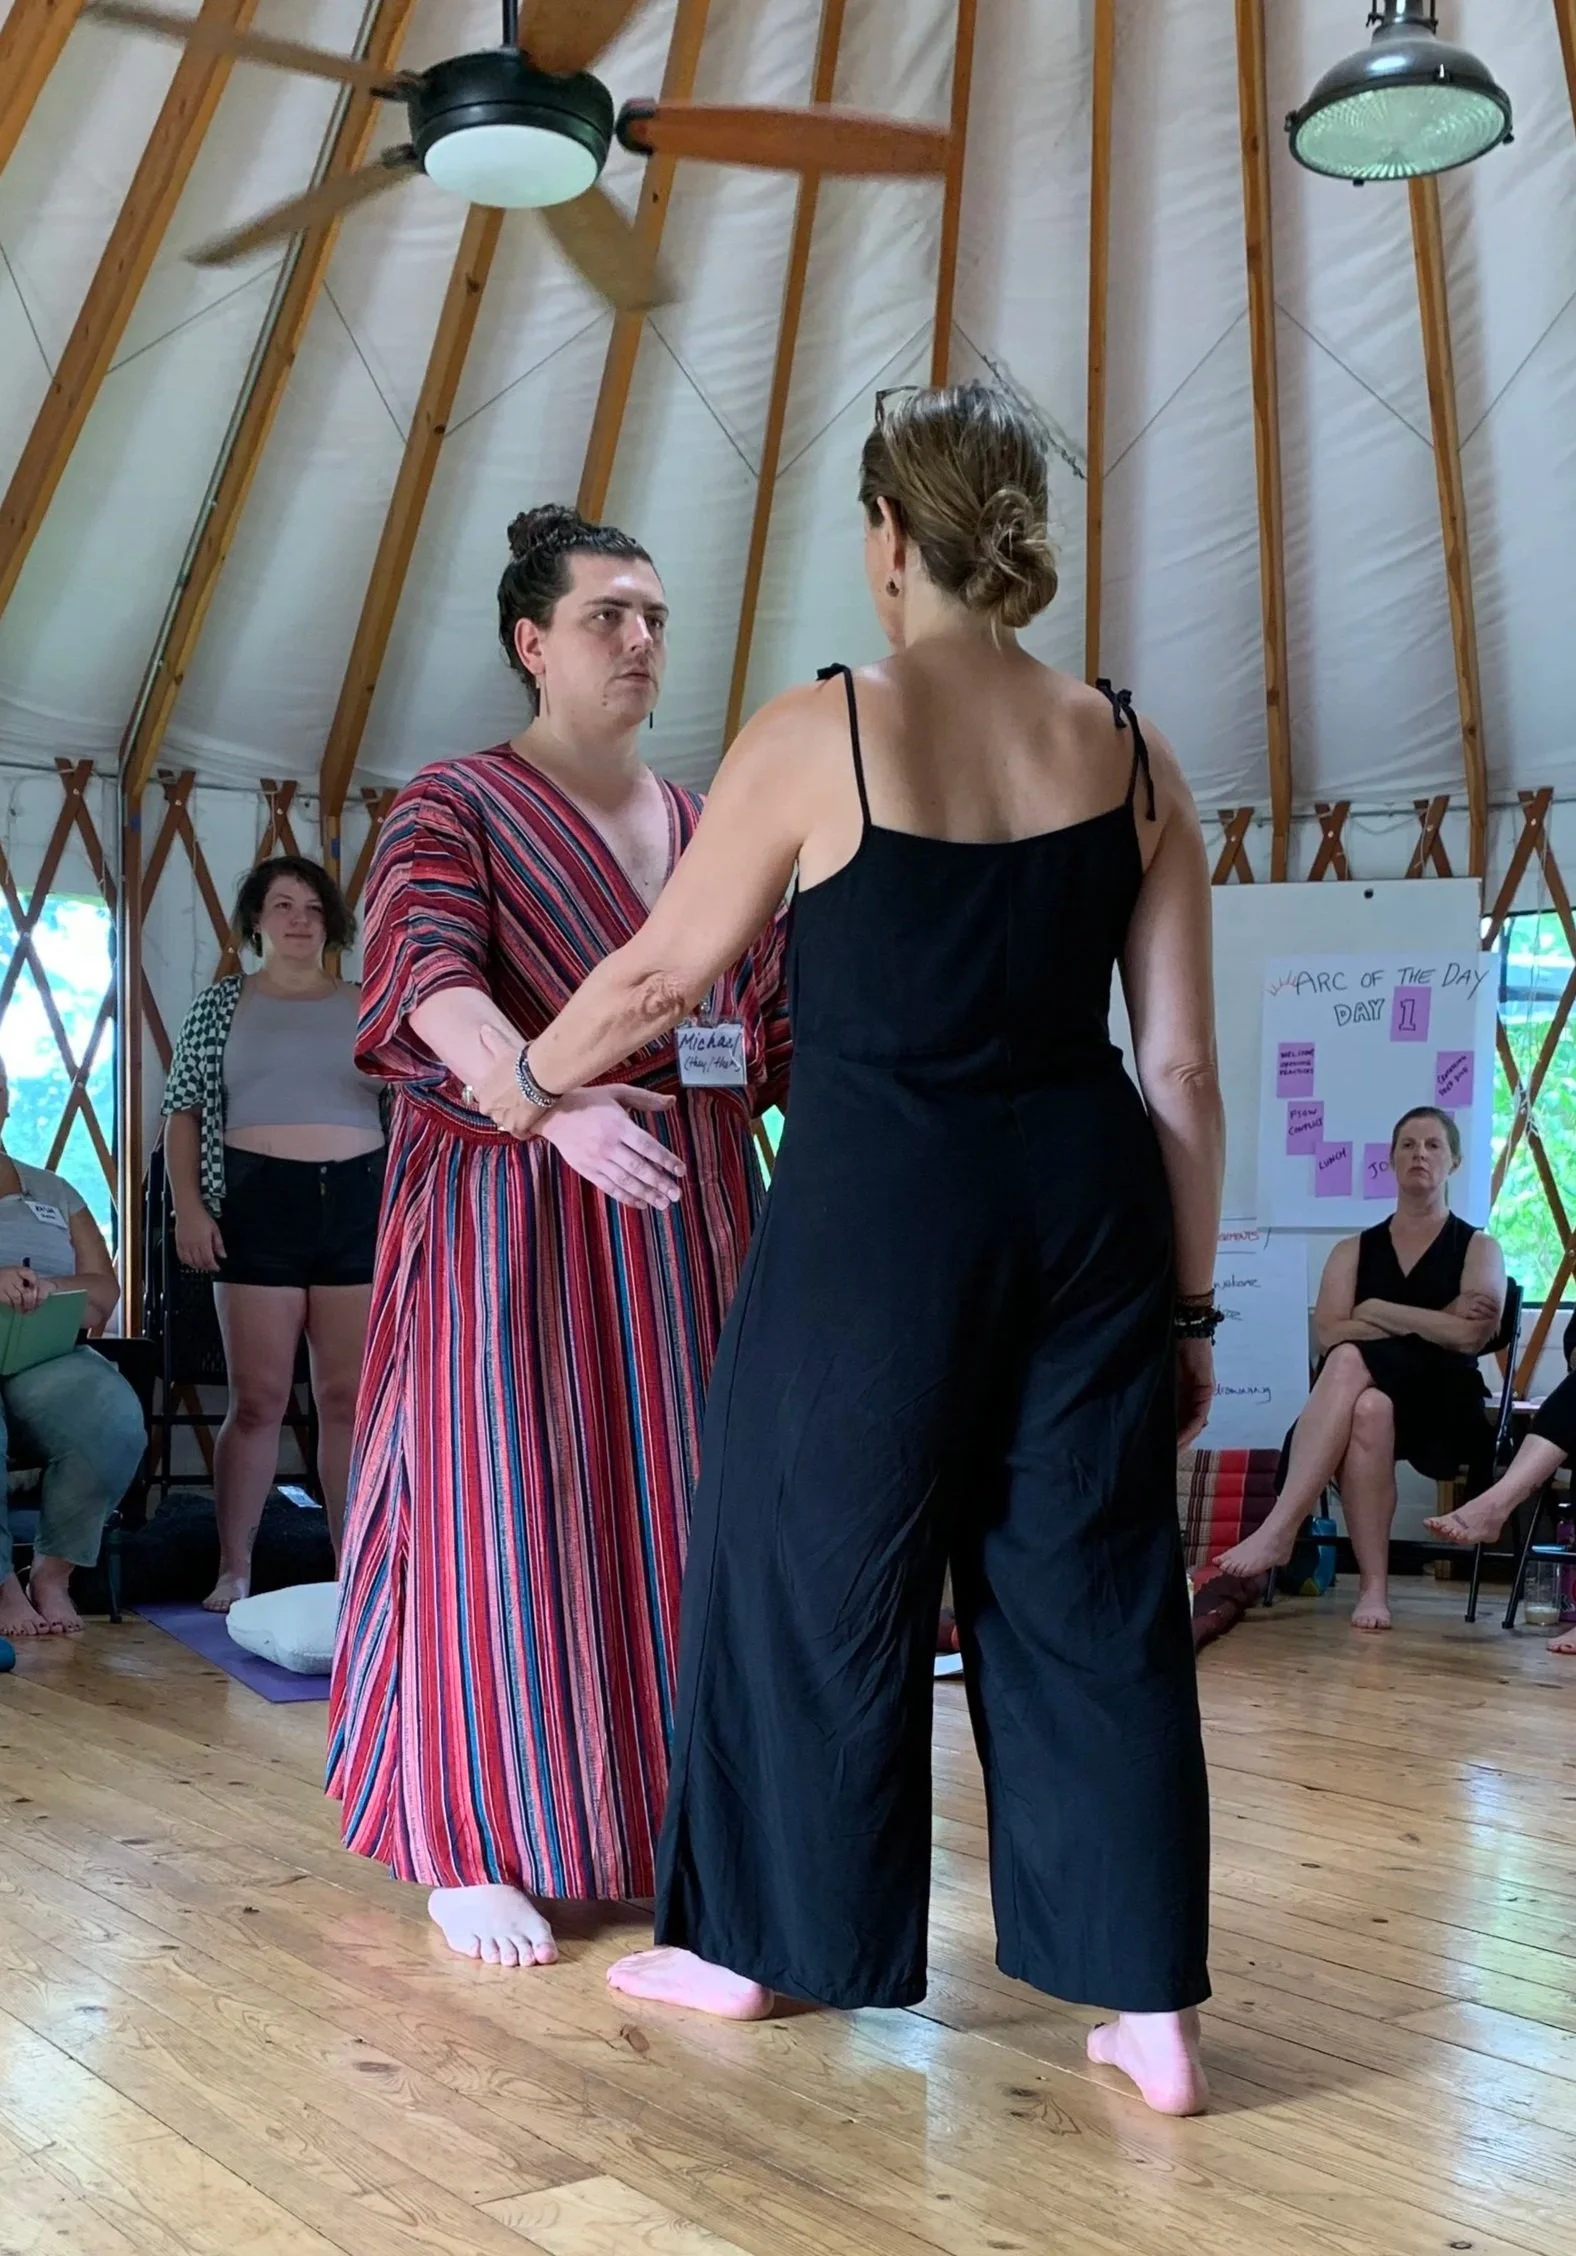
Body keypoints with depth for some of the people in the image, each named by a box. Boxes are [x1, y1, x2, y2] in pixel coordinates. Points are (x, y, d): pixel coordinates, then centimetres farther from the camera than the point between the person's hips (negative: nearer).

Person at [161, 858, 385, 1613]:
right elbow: (183, 1112, 6)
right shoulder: (222, 1005, 9)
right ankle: (233, 1572, 6)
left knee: (351, 1397, 3)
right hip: (258, 1203, -1)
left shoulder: (367, 1007, 11)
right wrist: (189, 1206, -6)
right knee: (257, 1398, -2)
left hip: (359, 1203, 2)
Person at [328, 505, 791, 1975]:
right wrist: (555, 1101, -37)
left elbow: (773, 1026, 13)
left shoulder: (709, 830, 15)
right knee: (502, 1506, -3)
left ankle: (662, 1814, 19)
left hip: (685, 1219, 5)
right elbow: (437, 983, -19)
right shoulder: (453, 809, -2)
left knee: (674, 1508, 6)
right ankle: (472, 1852, 7)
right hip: (512, 1220, -5)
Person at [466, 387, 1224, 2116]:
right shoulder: (1127, 755, 3)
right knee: (1093, 1586, 11)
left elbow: (659, 976, 2)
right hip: (1089, 1199, 4)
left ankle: (754, 1945, 30)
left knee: (820, 1567, 12)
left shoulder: (819, 736, -7)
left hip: (878, 1207, -3)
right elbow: (1183, 1070, 3)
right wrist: (1186, 1303, 11)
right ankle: (1154, 2010, 15)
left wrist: (525, 1080, 21)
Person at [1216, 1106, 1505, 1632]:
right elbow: (1327, 1333, -1)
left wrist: (1376, 1312, -3)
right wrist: (1428, 1324, -6)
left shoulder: (1478, 1248, 11)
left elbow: (1470, 1335, -9)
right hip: (1370, 1395, 2)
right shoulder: (1354, 1250, 18)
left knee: (1352, 1361, -34)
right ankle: (1373, 1586, -41)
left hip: (1445, 1408, -2)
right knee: (1367, 1410, -37)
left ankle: (1278, 1531, -42)